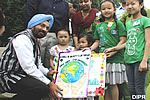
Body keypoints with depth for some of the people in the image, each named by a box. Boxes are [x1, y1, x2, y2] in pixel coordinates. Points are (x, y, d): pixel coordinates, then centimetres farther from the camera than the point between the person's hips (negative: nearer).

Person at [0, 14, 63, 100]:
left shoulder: (35, 41, 18)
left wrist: (47, 72, -1)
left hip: (23, 75, 11)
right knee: (42, 88, -30)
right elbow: (28, 67, -25)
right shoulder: (23, 39, -16)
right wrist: (49, 84, -26)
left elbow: (37, 64, 20)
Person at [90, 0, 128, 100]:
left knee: (113, 84, -2)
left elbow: (123, 40, -5)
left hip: (115, 58, -4)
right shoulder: (99, 26, 15)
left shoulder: (118, 24, 2)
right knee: (105, 84, 8)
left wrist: (113, 51, -17)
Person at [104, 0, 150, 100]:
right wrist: (113, 48, 15)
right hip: (129, 60, 7)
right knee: (131, 88, 11)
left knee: (139, 89, -4)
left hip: (140, 59, -7)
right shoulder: (128, 23, 17)